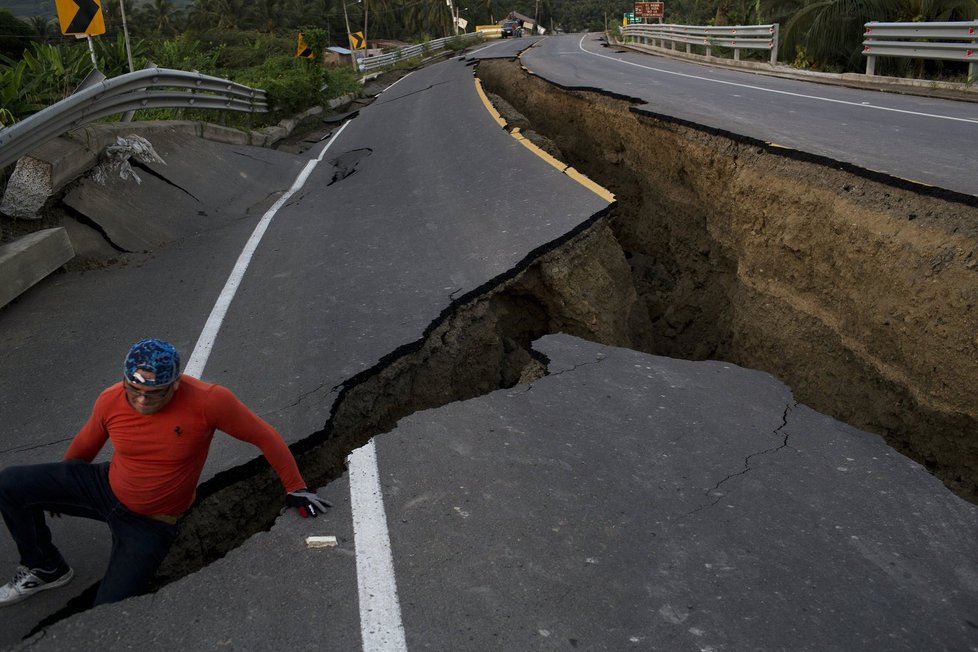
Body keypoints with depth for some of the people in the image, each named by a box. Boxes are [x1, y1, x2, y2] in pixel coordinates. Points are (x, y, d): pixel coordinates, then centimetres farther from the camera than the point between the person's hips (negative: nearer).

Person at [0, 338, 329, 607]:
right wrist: (56, 490, 24)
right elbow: (84, 446, 6)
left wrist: (295, 488, -14)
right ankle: (46, 569, 13)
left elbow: (264, 436, -18)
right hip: (105, 485, 4)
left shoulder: (209, 401, -30)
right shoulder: (111, 400, -16)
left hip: (150, 523, -4)